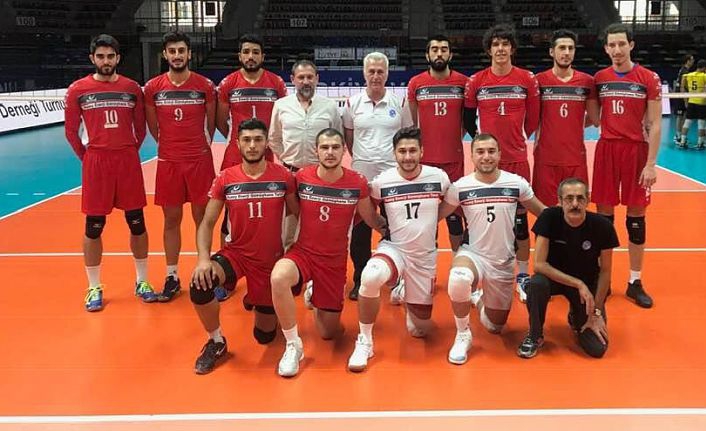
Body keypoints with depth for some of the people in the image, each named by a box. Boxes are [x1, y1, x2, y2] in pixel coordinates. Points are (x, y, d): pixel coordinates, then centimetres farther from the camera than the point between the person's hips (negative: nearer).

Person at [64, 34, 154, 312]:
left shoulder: (132, 88, 5)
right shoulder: (78, 90, 1)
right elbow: (71, 131, 5)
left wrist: (130, 153, 7)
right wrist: (87, 157, 2)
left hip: (128, 161, 2)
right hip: (96, 163, -1)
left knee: (137, 223, 6)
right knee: (94, 227, 3)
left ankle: (142, 281, 21)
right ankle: (94, 288, 16)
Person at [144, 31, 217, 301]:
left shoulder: (205, 85, -2)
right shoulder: (152, 88, 1)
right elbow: (152, 126, 12)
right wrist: (170, 146, 13)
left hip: (200, 160, -1)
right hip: (168, 162, 1)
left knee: (201, 217, 5)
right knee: (171, 219, 7)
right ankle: (172, 276, 17)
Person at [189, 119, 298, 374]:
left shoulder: (283, 177, -8)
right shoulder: (225, 179, -7)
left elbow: (296, 215, 5)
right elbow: (207, 223, -5)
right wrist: (203, 259, -21)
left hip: (271, 259, 0)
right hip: (236, 253, 0)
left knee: (265, 335, 7)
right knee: (199, 285, -32)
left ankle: (256, 299, 43)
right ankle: (217, 343, -5)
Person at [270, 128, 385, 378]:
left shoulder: (357, 183, -10)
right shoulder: (301, 178, -10)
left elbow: (372, 221, 6)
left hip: (335, 260, 1)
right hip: (303, 252, -1)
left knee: (328, 333, 7)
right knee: (278, 277, -38)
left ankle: (314, 296, 42)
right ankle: (293, 346, -16)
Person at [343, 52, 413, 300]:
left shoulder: (399, 103, 2)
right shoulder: (352, 103, 3)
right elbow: (348, 138, 13)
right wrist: (361, 158, 6)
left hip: (393, 173, -1)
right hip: (361, 174, 1)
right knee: (360, 230, 5)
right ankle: (359, 280, 19)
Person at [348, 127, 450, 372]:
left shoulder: (439, 177, -9)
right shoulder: (381, 182, -10)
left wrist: (428, 223, 7)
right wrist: (383, 225, 0)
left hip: (425, 256, 2)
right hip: (393, 248, -2)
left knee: (420, 329, 11)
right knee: (370, 277, -39)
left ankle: (405, 295, 46)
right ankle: (364, 341, -18)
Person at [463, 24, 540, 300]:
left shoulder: (527, 79, 0)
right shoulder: (476, 81, 0)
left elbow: (533, 119, 7)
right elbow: (468, 119, 9)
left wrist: (517, 140, 11)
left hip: (517, 159, 0)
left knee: (520, 216, 5)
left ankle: (523, 274, 16)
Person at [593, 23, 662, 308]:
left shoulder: (649, 79, -2)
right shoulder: (599, 79, 6)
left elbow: (654, 125, -5)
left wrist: (651, 163, -10)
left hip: (636, 151, -2)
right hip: (606, 149, 2)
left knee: (636, 217, 4)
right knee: (604, 215, 5)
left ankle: (635, 282, 14)